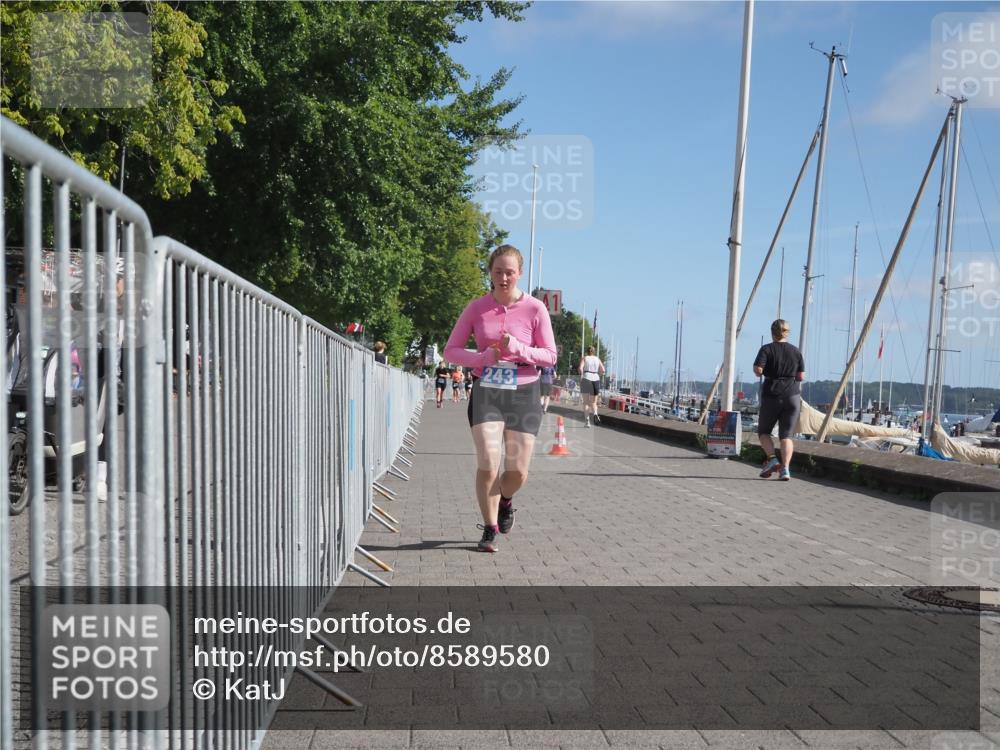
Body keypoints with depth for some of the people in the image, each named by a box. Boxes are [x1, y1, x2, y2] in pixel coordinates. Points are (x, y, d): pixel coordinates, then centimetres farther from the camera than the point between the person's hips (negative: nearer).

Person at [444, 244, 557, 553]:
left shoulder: (535, 308, -2)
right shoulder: (476, 307, 1)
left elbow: (550, 356, 1)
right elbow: (451, 349, 4)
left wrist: (518, 349, -17)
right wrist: (482, 358, -14)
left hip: (523, 393, 0)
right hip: (486, 392, 0)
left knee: (518, 472, 2)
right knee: (488, 464, -12)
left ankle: (505, 500, 38)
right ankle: (490, 529, 9)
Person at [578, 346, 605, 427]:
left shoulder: (584, 358, 5)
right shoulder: (597, 359, 11)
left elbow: (580, 368, -11)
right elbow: (603, 370, 1)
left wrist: (581, 376, 2)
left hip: (586, 379, -2)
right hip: (596, 379, 2)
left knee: (586, 402, 5)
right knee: (593, 402, 11)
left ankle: (587, 421, -4)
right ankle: (595, 413, -20)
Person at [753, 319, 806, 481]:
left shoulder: (767, 349, -4)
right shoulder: (796, 351, 6)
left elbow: (758, 370, -15)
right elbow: (801, 377, 6)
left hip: (771, 396, -2)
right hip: (792, 396, 2)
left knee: (763, 431, 14)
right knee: (786, 435, 3)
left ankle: (772, 458, -7)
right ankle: (785, 469, -10)